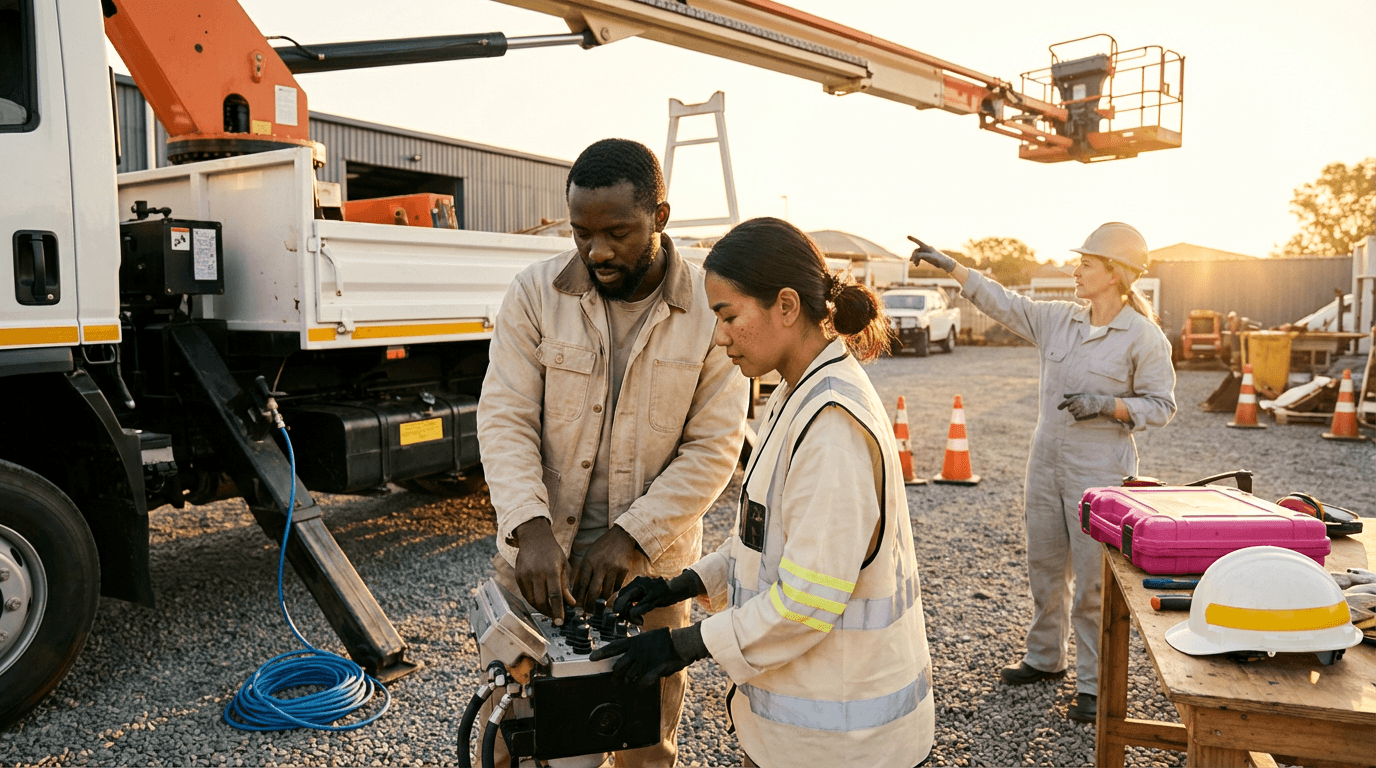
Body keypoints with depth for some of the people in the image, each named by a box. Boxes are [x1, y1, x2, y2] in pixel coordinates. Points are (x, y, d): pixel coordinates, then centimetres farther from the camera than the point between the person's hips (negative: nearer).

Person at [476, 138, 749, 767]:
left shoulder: (710, 310, -8)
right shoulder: (535, 293, -5)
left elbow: (714, 446, -8)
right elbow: (504, 418, -8)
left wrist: (633, 536, -16)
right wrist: (530, 526, -22)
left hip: (650, 564, 0)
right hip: (536, 553, 1)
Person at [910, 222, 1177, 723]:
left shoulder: (1144, 337, -9)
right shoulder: (1059, 320, 5)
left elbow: (1161, 406, -5)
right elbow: (1004, 304, 9)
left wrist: (1108, 405, -20)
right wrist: (951, 267, 6)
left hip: (1099, 474, -6)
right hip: (1046, 465, 6)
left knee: (1093, 582, 0)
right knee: (1045, 569, 17)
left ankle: (1094, 683, 15)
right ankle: (1046, 658, 35)